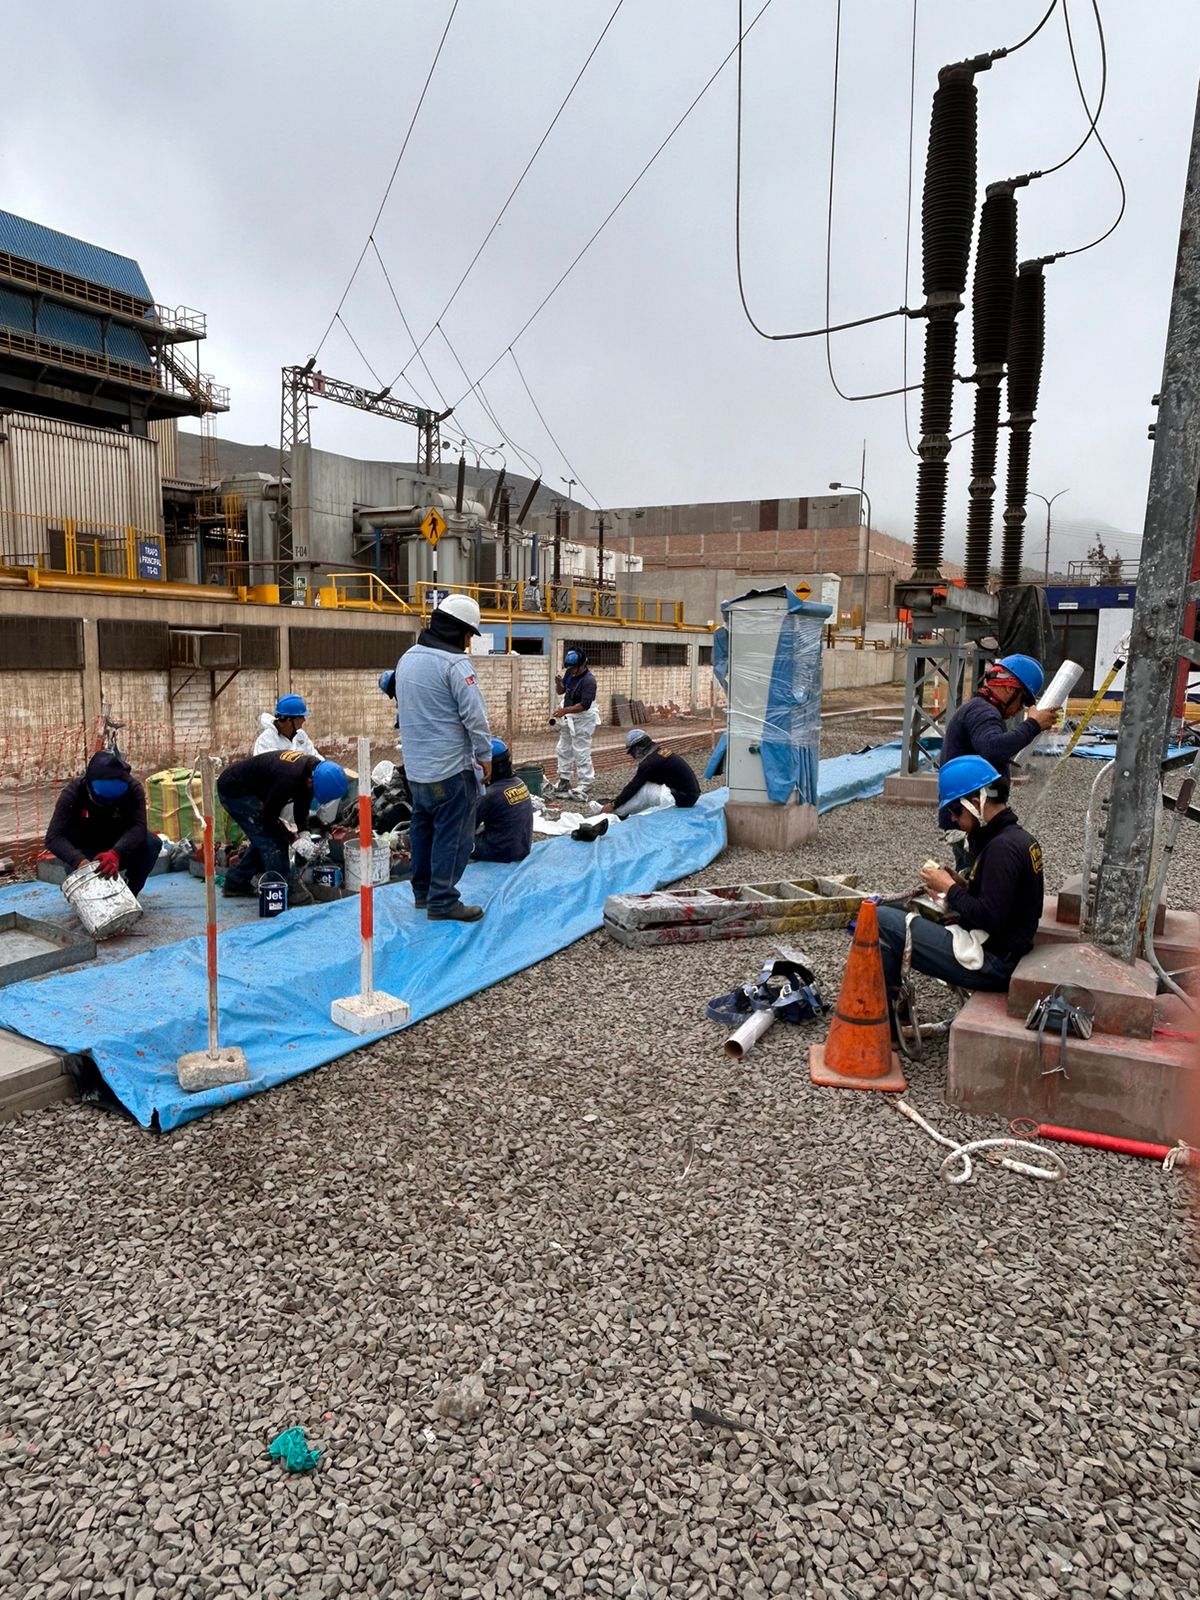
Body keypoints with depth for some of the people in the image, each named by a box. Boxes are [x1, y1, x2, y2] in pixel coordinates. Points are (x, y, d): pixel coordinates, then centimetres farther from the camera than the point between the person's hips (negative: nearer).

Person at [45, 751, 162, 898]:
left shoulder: (133, 788, -22)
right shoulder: (73, 792, -22)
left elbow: (138, 826, -34)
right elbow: (53, 837, -27)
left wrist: (116, 853, -54)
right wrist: (79, 860, -46)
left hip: (119, 849, 1)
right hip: (85, 853, -1)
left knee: (152, 843, -28)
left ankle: (129, 894, -8)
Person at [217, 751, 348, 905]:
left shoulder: (314, 767, -11)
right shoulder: (288, 777, -37)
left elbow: (301, 804, 2)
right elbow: (269, 816, -25)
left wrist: (303, 832, -10)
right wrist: (292, 839, -20)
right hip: (234, 790, -9)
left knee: (262, 838, 14)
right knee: (269, 840, -11)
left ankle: (236, 882, 26)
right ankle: (287, 890, -7)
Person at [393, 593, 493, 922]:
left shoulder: (407, 658, 11)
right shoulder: (455, 664, -17)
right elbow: (475, 715, -17)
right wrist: (484, 755, -6)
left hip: (416, 767, 9)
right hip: (451, 769, -9)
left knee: (423, 827, 18)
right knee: (453, 834, -1)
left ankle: (423, 891, 29)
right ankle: (442, 902, 3)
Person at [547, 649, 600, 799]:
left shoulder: (588, 681, -23)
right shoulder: (569, 673, 0)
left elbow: (584, 705, -28)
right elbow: (561, 691, 10)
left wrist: (565, 711, -30)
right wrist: (559, 683, -12)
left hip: (582, 720, -9)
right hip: (568, 718, 9)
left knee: (581, 753, -7)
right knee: (563, 750, 17)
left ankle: (585, 785, 1)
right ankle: (564, 781, 29)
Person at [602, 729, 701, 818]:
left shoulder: (650, 762, -15)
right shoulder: (661, 751, 11)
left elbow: (633, 787, -9)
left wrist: (613, 805, 0)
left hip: (681, 799, -9)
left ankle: (619, 812, 8)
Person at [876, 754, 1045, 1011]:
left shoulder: (1003, 847, -20)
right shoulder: (1018, 837, 10)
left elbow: (989, 918, -26)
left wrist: (950, 888, -12)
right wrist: (961, 884, 6)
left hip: (988, 962, -11)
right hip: (1001, 952, 11)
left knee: (880, 921, -12)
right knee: (895, 911, 16)